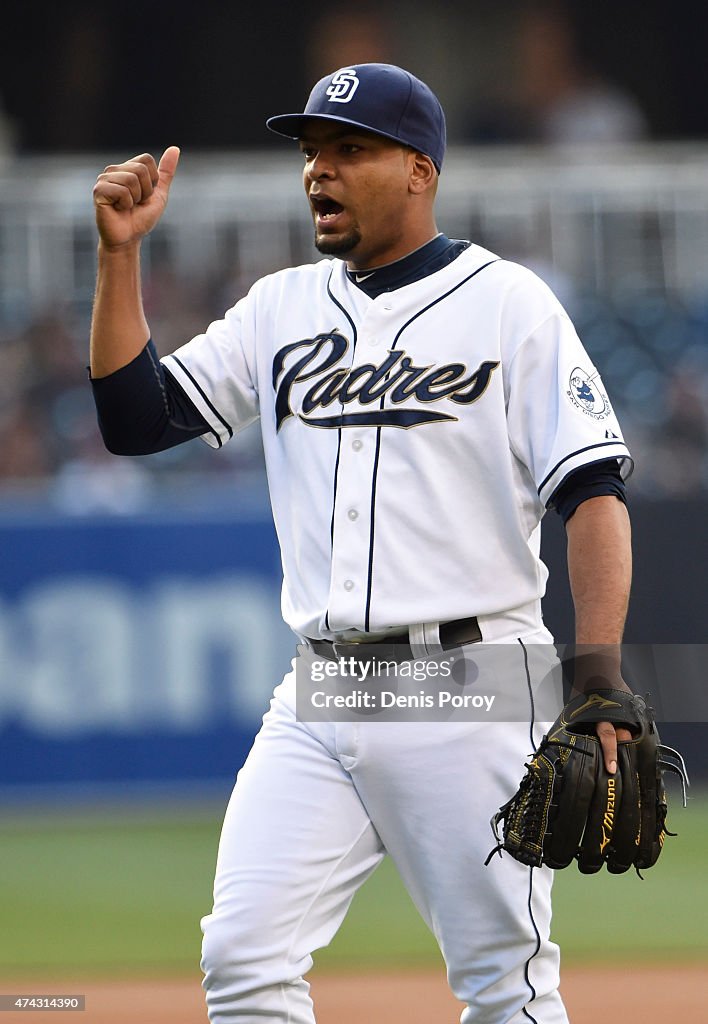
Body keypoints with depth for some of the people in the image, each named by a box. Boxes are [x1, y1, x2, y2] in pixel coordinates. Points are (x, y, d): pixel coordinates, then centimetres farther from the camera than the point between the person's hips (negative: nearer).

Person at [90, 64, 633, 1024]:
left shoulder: (509, 304, -2)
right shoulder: (281, 308, 14)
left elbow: (594, 493, -9)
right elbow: (134, 418, 11)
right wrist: (121, 254, 1)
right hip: (319, 693, 5)